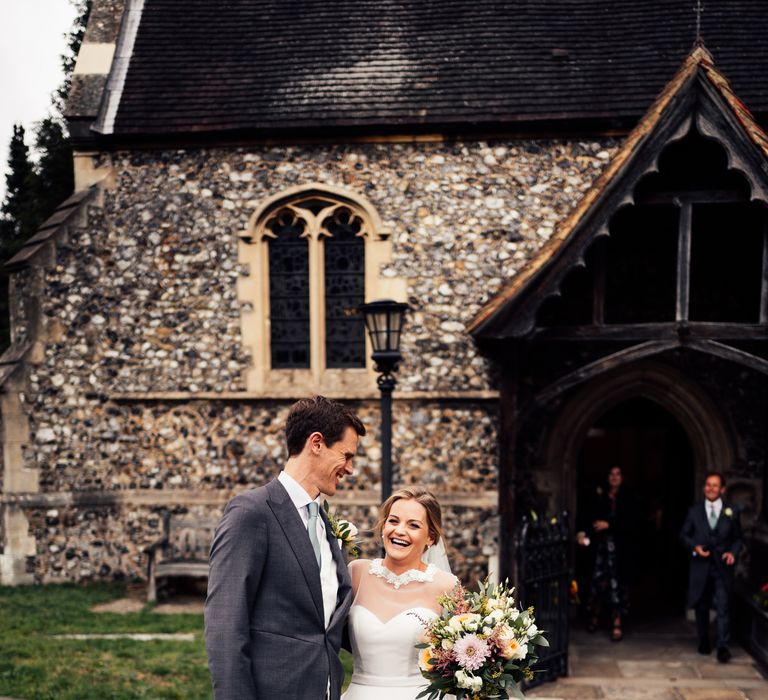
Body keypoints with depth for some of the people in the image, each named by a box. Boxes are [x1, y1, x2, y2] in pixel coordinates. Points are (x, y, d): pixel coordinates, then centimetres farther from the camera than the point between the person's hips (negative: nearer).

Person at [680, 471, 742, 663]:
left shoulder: (731, 511, 4)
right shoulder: (694, 510, 5)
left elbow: (737, 538, 9)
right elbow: (684, 535, 8)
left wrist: (733, 552, -9)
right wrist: (695, 547, -9)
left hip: (722, 567, -2)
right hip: (701, 565, 2)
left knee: (723, 607, -9)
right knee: (701, 606, 11)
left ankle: (723, 647, -7)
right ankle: (703, 642, 25)